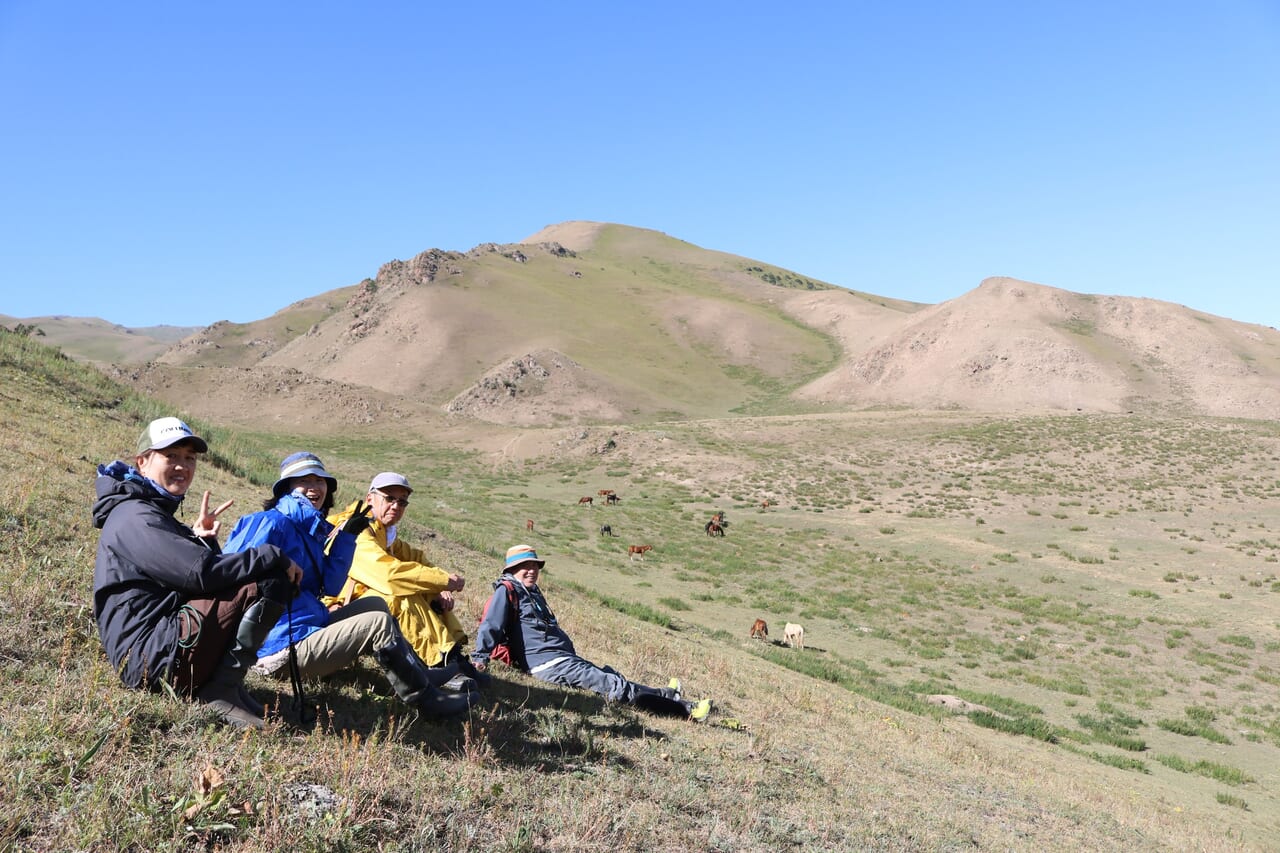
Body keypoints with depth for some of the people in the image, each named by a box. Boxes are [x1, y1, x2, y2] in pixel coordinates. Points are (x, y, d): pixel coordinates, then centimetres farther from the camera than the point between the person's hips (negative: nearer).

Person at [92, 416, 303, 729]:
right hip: (151, 655, -10)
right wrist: (274, 556, -15)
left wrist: (200, 539, 1)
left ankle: (223, 682, 5)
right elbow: (202, 573, -22)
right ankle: (221, 690, -14)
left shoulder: (157, 513, 22)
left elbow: (194, 571, 19)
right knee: (269, 581, -20)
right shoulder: (135, 516, -11)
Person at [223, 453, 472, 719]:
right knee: (378, 622, -13)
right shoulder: (273, 523, -13)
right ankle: (425, 698, -3)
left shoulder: (311, 530, 14)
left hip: (311, 627, 10)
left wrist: (346, 535, 6)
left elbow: (330, 587, 8)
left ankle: (420, 674, 15)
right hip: (284, 648, -10)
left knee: (375, 604, 15)